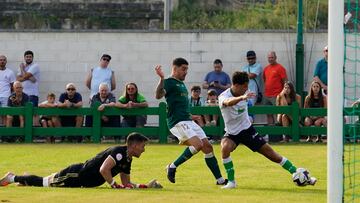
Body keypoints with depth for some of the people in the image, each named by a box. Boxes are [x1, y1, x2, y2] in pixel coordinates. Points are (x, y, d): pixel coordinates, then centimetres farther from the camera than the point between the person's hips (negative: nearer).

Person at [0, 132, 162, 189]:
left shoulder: (127, 160, 5)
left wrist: (143, 186, -1)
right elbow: (103, 170, -35)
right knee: (45, 182, 5)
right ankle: (13, 178, 19)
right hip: (77, 175, -8)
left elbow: (126, 183, 13)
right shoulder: (119, 151, -24)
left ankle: (24, 179, 42)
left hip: (84, 182, 8)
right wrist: (115, 186, -29)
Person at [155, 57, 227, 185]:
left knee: (208, 146, 3)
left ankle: (220, 180, 7)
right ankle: (172, 167, -11)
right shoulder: (169, 82, -7)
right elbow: (158, 95, -27)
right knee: (198, 144, -24)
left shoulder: (181, 84, 21)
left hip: (188, 121, 9)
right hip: (178, 122, -9)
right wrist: (161, 79, -41)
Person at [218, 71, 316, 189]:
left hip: (247, 130, 3)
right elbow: (228, 102, -51)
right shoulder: (223, 96, -24)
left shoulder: (244, 93, -6)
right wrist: (242, 97, -69)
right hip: (232, 133, -3)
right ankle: (231, 182, -19)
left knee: (271, 154, 0)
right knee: (225, 148, -35)